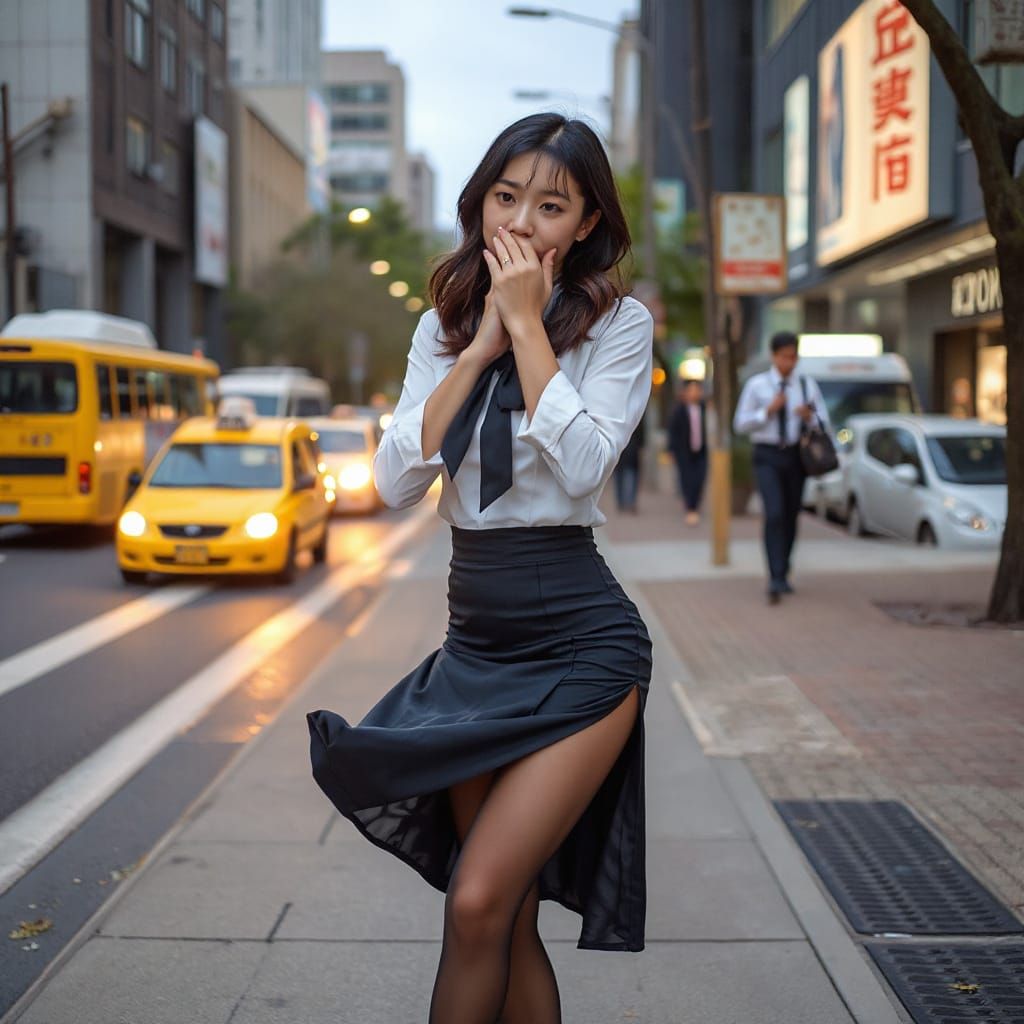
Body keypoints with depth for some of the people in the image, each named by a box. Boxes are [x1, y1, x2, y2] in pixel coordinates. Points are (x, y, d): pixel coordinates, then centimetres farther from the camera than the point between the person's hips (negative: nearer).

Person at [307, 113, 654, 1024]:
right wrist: (483, 341, -6)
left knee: (478, 903, -12)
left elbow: (582, 464, -18)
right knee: (509, 925, 10)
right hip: (475, 639, 5)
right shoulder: (444, 326, 10)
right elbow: (397, 480, -2)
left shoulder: (618, 323, -2)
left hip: (580, 641, -5)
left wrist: (528, 324, -12)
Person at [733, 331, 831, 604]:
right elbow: (740, 423, -1)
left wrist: (809, 417, -14)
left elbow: (824, 423, 8)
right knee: (774, 514, -17)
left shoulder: (807, 385, 7)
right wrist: (769, 410, -14)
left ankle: (783, 574, 26)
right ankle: (775, 580, -18)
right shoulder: (757, 385, 1)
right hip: (767, 456, -3)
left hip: (796, 455, 3)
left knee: (791, 516, 9)